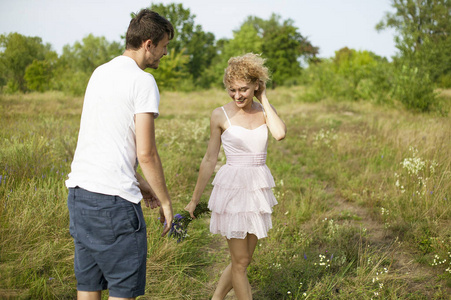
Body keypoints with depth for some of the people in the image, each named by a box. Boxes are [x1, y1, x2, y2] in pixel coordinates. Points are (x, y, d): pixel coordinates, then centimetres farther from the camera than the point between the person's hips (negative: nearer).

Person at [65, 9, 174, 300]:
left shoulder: (100, 73, 15)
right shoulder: (143, 82, -9)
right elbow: (146, 153, -13)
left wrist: (140, 183, 24)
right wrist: (165, 200, -1)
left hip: (79, 189, 8)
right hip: (113, 198, -8)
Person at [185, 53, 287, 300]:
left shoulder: (264, 111, 3)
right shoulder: (221, 115, -5)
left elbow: (280, 133, -20)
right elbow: (210, 159, 0)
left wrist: (263, 99, -9)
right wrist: (194, 200, 3)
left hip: (259, 189, 5)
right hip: (232, 189, -4)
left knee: (243, 259, 14)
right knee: (240, 261, 1)